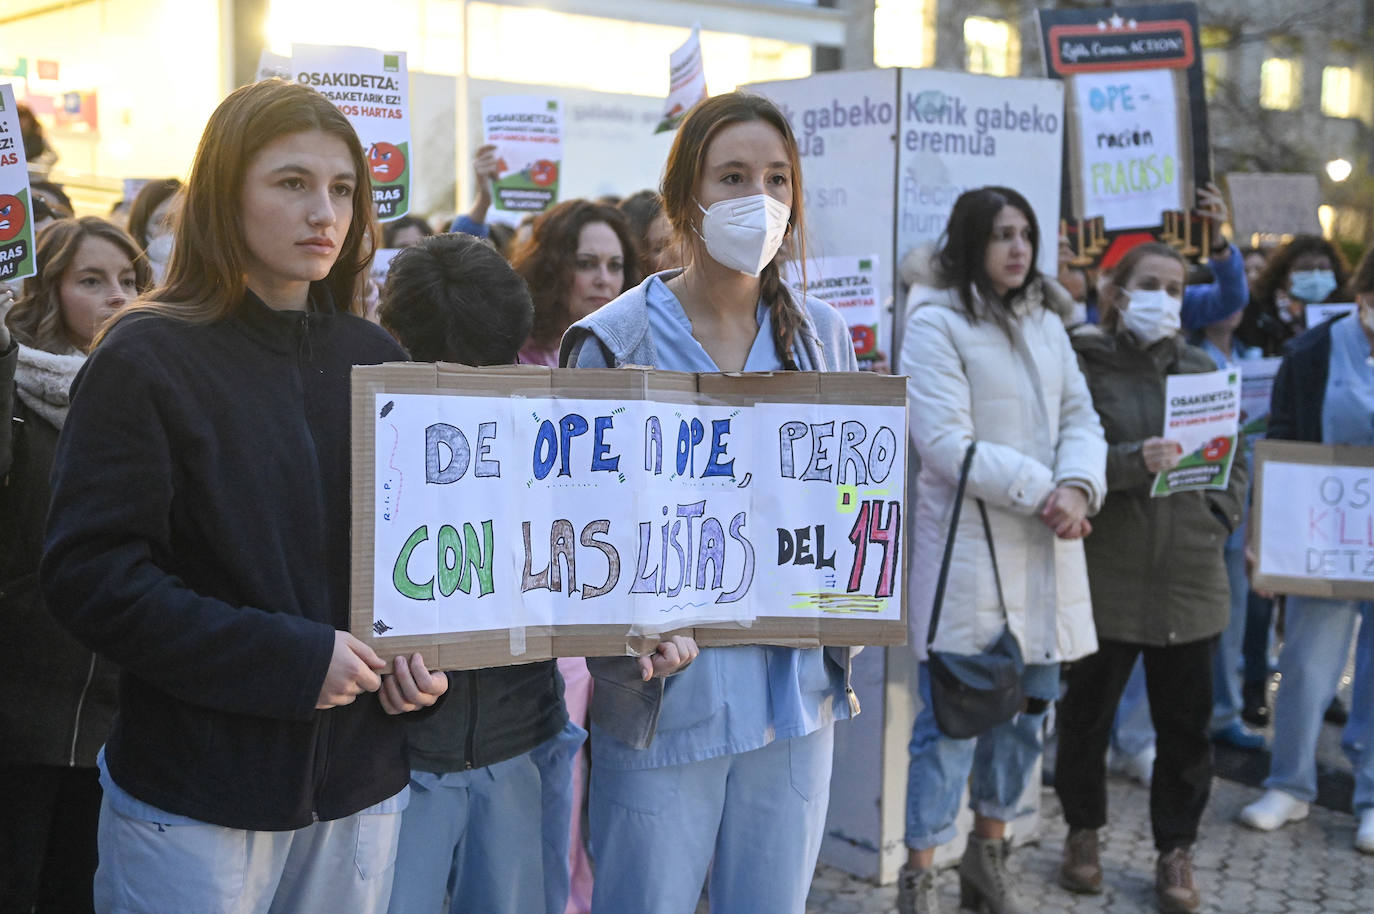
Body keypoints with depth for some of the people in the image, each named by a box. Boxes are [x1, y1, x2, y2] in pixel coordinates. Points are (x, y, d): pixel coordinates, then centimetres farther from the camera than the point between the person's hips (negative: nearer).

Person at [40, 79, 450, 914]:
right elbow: (90, 574, -15)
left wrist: (423, 654, -5)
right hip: (194, 798, -4)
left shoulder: (377, 360, 8)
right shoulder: (147, 360, -8)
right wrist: (290, 658, -20)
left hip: (362, 783, 5)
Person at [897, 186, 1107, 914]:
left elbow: (1080, 419, 9)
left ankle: (989, 854, 29)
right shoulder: (936, 324, -7)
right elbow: (947, 444, -15)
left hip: (1046, 548, 7)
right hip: (969, 547, -7)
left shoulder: (1046, 322, 15)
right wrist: (1041, 492, -16)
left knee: (1027, 705, 13)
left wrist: (1078, 487, -12)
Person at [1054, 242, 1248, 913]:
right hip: (1106, 575, -3)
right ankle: (1083, 832, 29)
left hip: (1191, 578, 3)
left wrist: (1219, 517, 2)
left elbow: (1234, 457, 17)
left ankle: (1175, 851, 23)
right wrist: (1133, 461, -27)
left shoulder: (1200, 368, 10)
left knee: (1186, 724, 8)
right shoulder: (1083, 366, -4)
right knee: (1088, 712, 9)